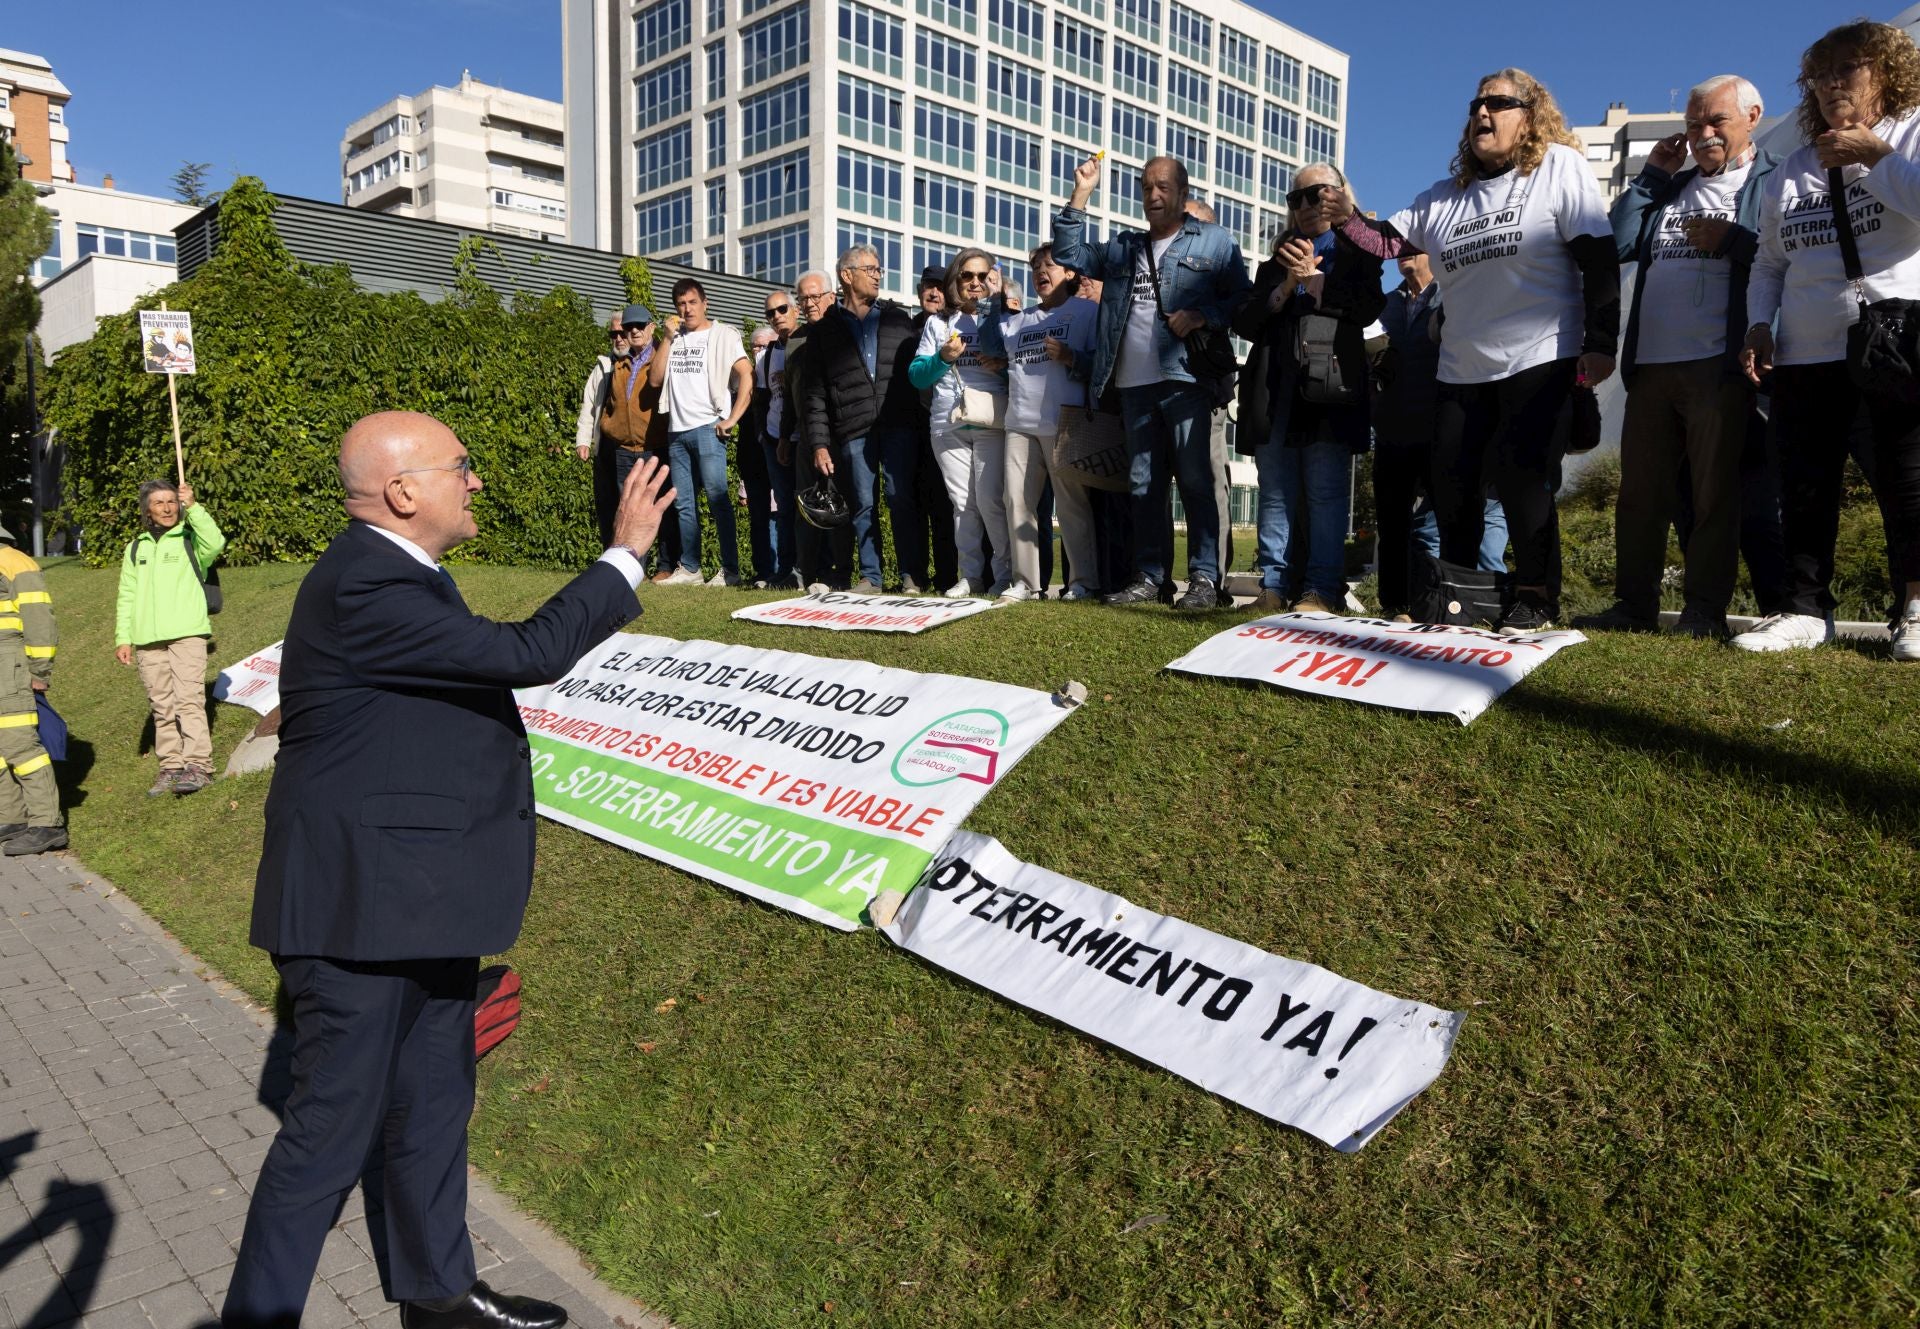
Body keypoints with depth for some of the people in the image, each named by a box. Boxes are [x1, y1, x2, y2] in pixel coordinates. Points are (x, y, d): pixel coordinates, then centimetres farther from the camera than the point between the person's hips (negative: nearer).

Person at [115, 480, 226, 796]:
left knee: (189, 700, -13)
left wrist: (193, 507, -20)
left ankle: (198, 766, -12)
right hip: (147, 640, 5)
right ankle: (170, 767, 13)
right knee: (162, 707, 7)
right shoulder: (136, 548, 18)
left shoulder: (190, 538, 4)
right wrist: (122, 638, 11)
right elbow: (126, 596, 18)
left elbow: (215, 543, -21)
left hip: (187, 634, -5)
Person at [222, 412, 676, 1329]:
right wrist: (627, 554, -18)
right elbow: (525, 655, -26)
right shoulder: (364, 588, -23)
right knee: (334, 1129, 4)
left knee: (433, 1108, 21)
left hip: (421, 901, 10)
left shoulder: (394, 573, 10)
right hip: (362, 910, -10)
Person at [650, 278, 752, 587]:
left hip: (707, 428, -6)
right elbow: (655, 379, 8)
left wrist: (732, 419, -12)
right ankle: (689, 568, 12)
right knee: (684, 504, 7)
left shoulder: (723, 335, 3)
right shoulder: (674, 339, 18)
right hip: (676, 431, 6)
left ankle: (730, 569, -11)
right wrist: (668, 338, 2)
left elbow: (747, 376, -6)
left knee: (717, 497, -12)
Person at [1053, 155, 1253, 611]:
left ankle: (1204, 578, -5)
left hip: (1186, 381, -5)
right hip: (1135, 386, 5)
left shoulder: (1215, 241, 10)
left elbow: (1240, 299, 3)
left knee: (1195, 481, -8)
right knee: (1143, 485, 5)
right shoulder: (1122, 247, 23)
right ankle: (1149, 576, 10)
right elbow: (1069, 254, 20)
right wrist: (1081, 193, 13)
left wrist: (1202, 316, -14)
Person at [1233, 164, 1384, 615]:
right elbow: (1245, 324, 11)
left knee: (1327, 493, -7)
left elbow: (1368, 309, -5)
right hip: (1275, 392, 4)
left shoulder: (1357, 253, 13)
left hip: (1329, 390, -3)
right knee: (1276, 493, 1)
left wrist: (1313, 281, -6)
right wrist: (1285, 289, -3)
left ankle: (1323, 590, -8)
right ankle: (1273, 587, 2)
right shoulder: (1277, 261, 23)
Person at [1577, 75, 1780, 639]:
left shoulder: (1773, 181, 6)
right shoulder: (1670, 188, 23)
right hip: (1650, 364, 6)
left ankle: (1706, 610, 0)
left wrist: (1729, 241, -12)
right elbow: (1618, 244, 10)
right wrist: (1651, 175, 11)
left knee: (1714, 492, -4)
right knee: (1640, 492, 5)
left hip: (1719, 366, -6)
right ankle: (1634, 605, 11)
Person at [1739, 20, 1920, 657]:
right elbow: (1769, 261, 22)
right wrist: (1760, 322, 7)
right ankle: (1805, 609, 9)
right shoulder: (1793, 169, 19)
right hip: (1805, 354, 5)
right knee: (1804, 486, 3)